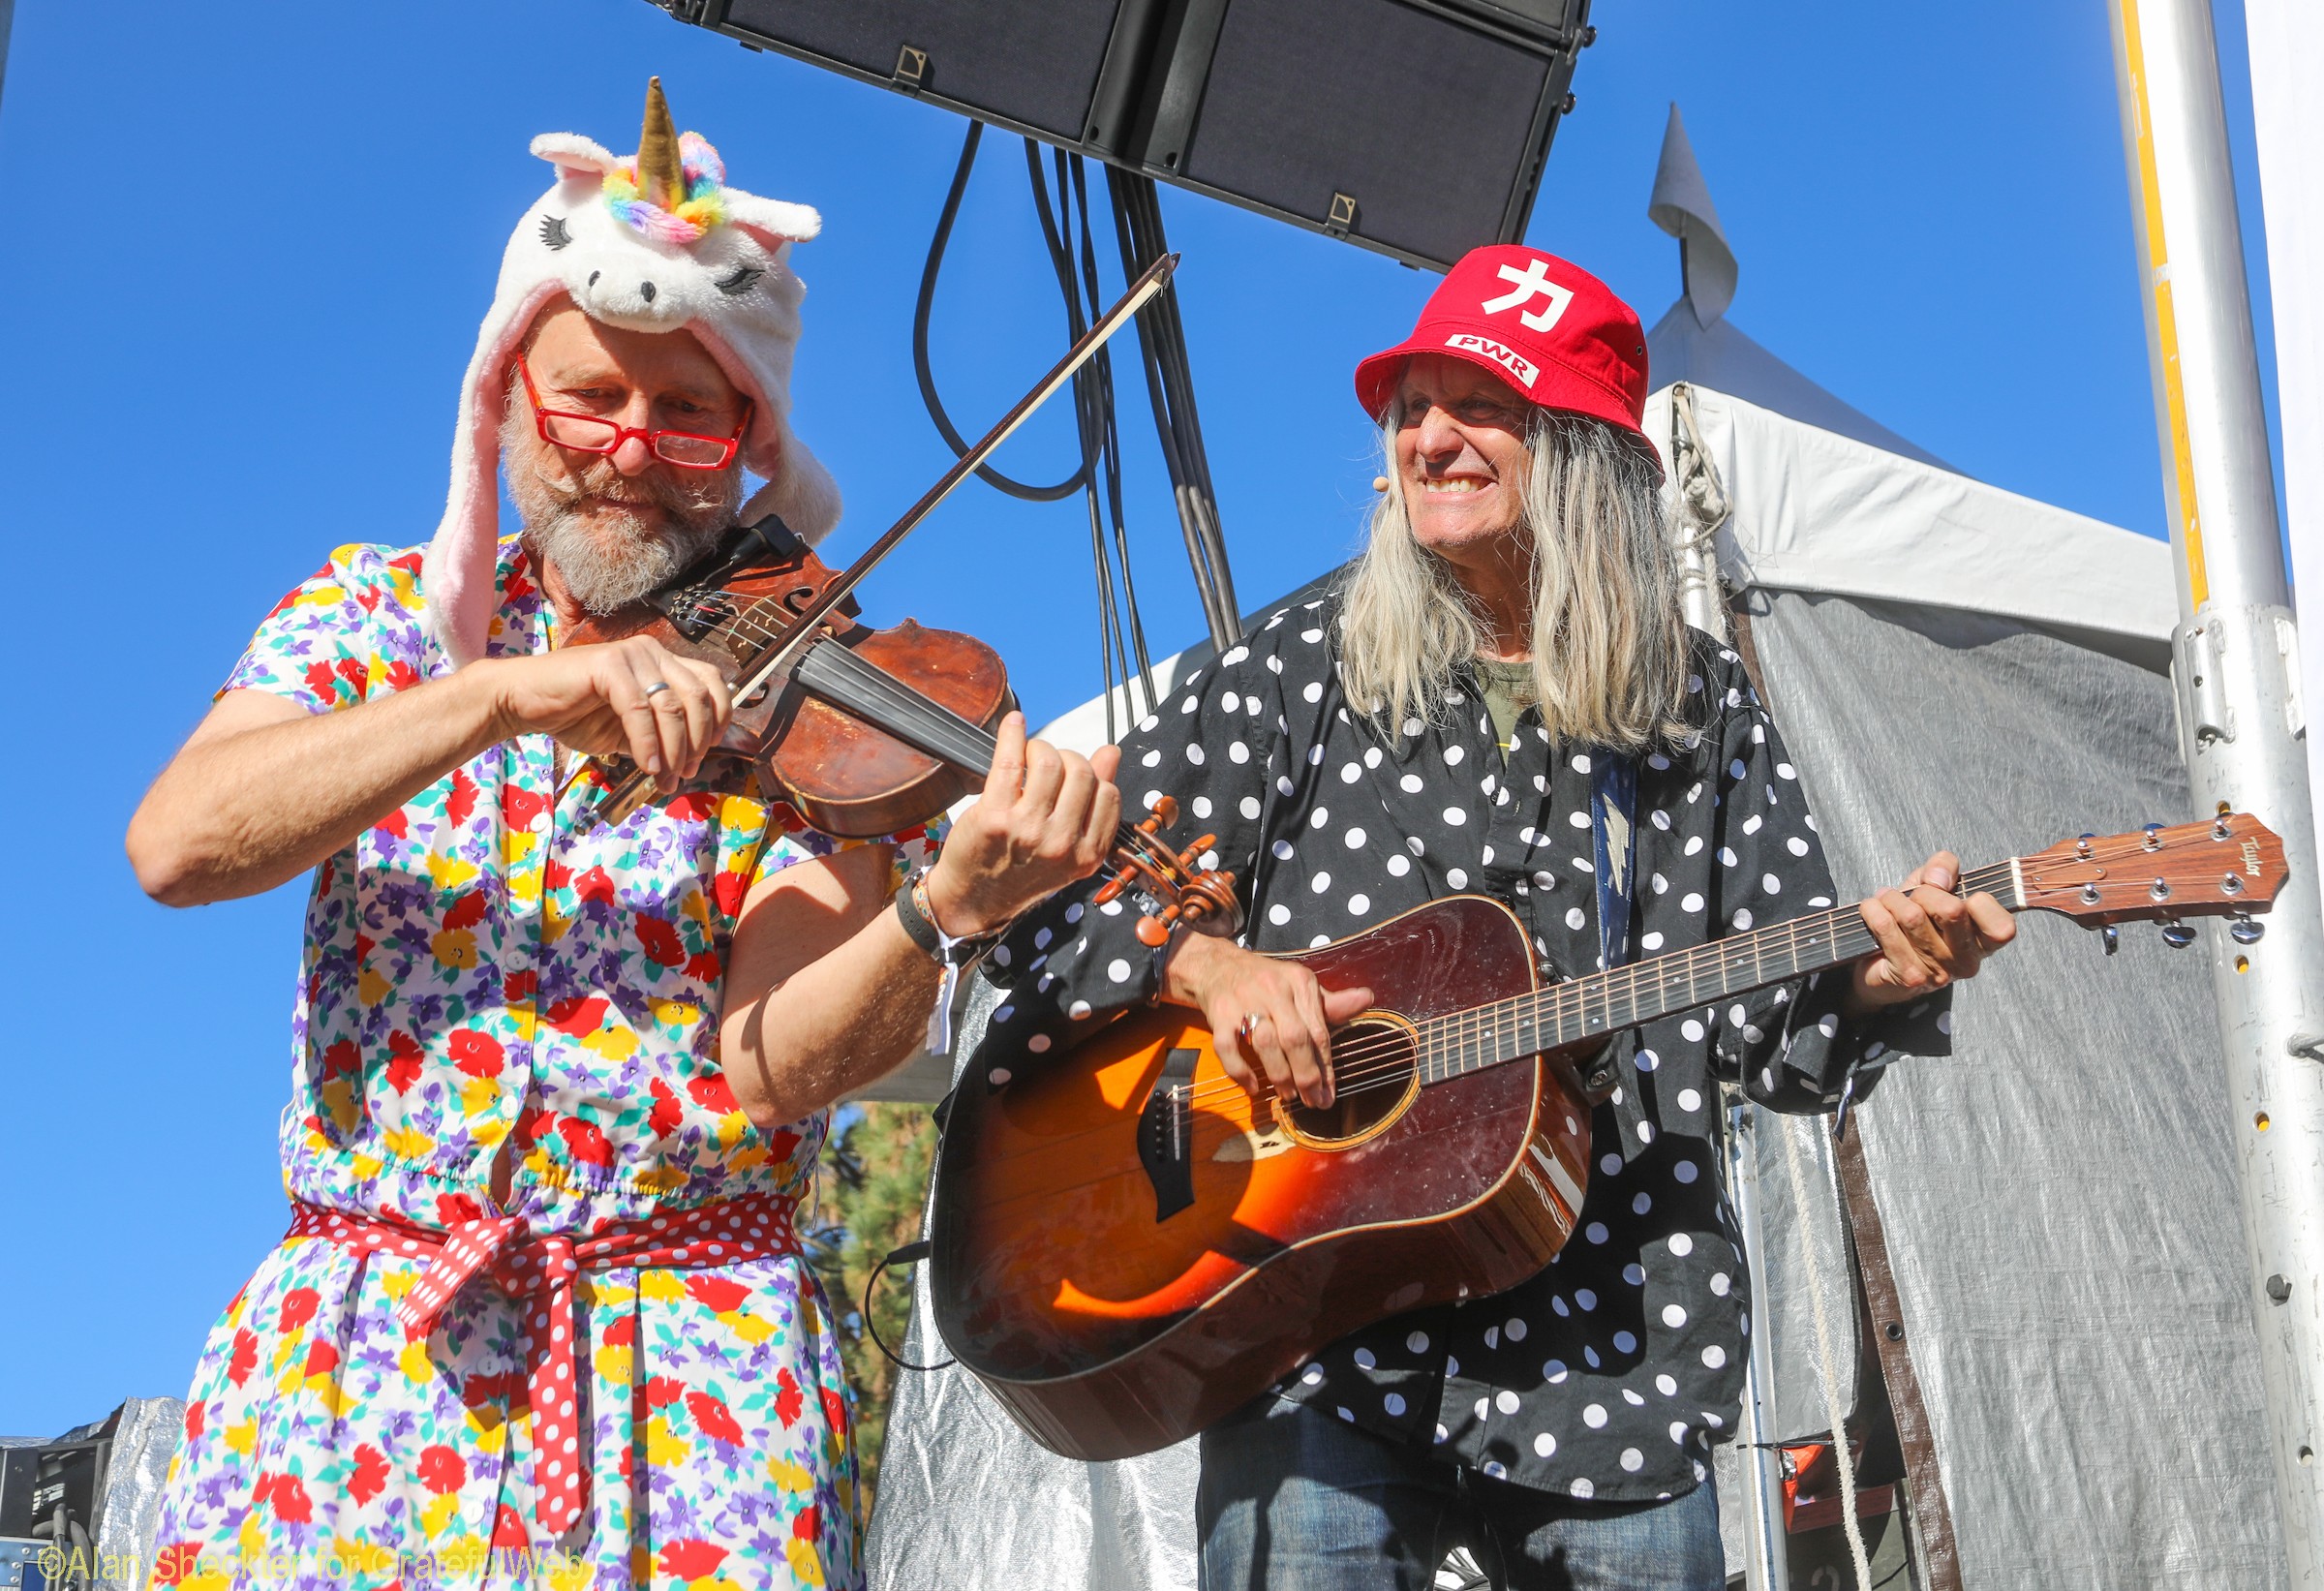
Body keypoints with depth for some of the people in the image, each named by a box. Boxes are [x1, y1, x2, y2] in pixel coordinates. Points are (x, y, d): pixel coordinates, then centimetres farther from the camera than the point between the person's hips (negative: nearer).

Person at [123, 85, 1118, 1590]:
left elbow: (769, 1065, -12)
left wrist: (955, 906, -31)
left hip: (690, 1378, -2)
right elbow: (177, 842, -10)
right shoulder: (377, 610, 8)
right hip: (347, 1347, 2)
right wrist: (510, 691, -20)